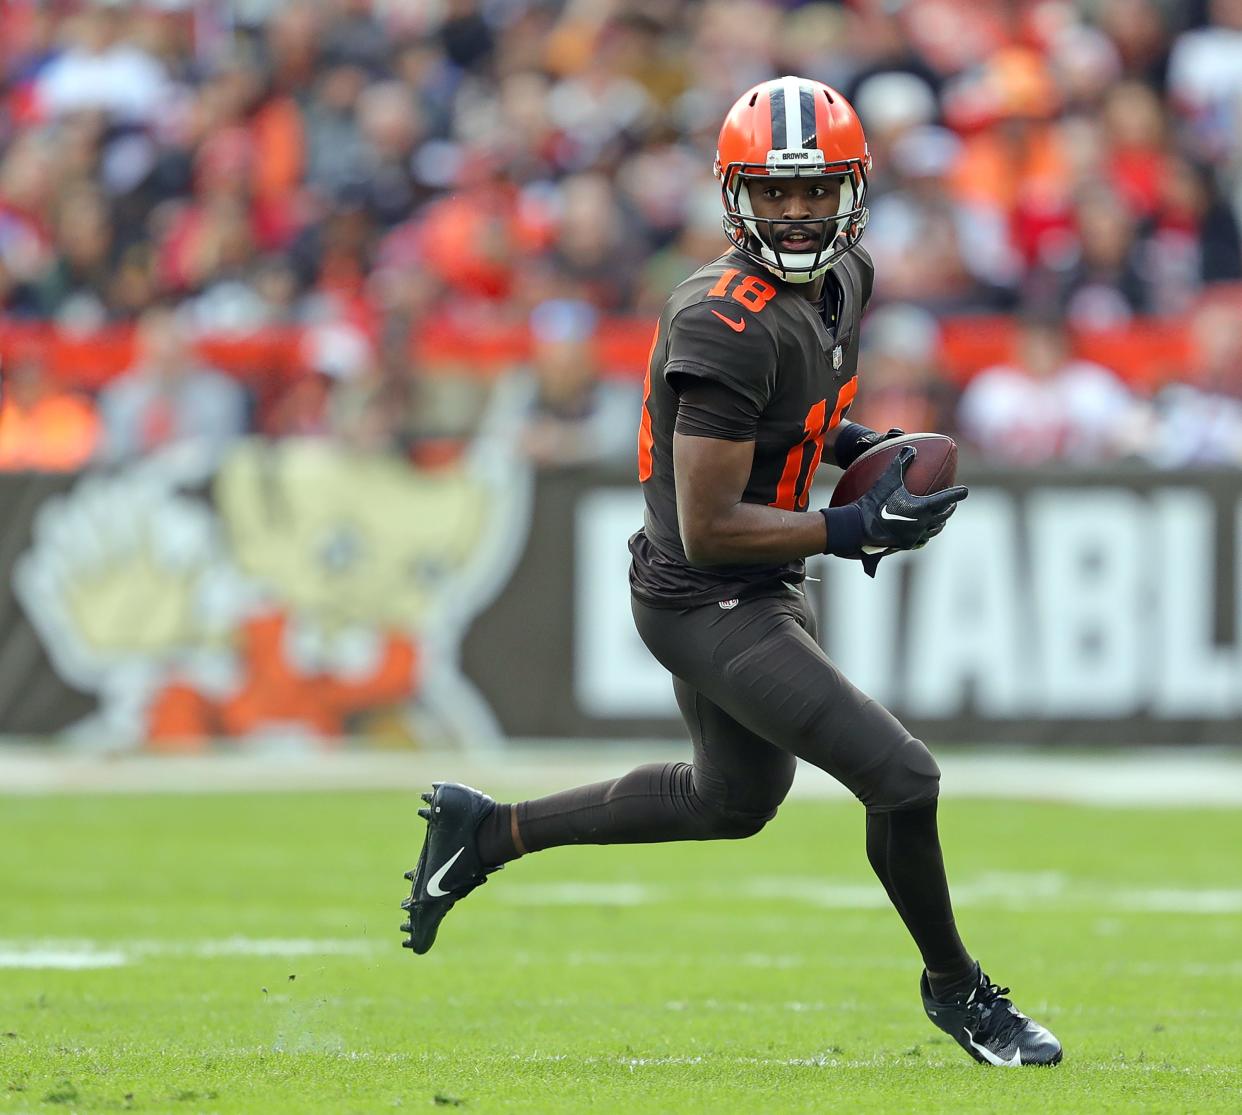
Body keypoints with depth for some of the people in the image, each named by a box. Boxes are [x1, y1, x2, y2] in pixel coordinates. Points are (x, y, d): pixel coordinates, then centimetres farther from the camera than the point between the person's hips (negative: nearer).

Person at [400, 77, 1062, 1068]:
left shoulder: (846, 279, 2)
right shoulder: (728, 326, -27)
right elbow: (708, 529, -26)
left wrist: (847, 444, 4)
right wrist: (857, 529, -24)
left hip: (765, 593, 10)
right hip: (709, 605, -10)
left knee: (735, 801, 29)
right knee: (902, 778, -12)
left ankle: (486, 830, 40)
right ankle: (955, 988, 12)